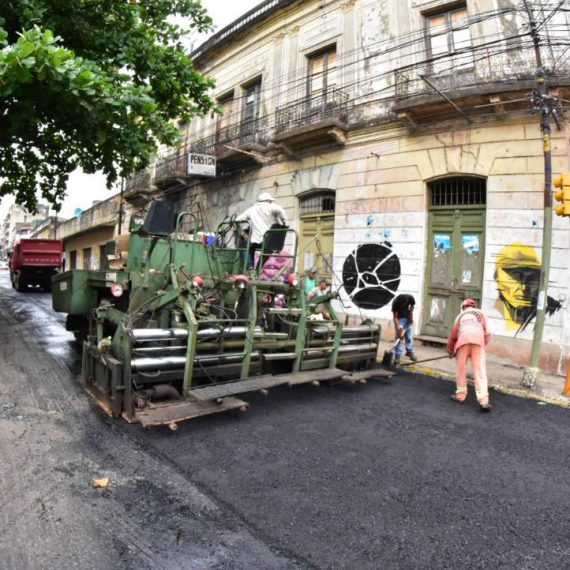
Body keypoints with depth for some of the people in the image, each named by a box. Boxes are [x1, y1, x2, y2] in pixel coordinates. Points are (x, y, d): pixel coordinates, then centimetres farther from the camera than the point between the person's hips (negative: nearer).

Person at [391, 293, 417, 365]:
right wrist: (399, 329, -34)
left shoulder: (410, 298, -27)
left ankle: (410, 352, 27)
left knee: (408, 336, 11)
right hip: (399, 318, -3)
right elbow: (395, 317, -29)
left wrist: (411, 317, -7)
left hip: (407, 317, 3)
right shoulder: (395, 303, -34)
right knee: (398, 336, -9)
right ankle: (397, 355, -6)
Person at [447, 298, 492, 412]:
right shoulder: (480, 313, 29)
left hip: (463, 339, 0)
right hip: (478, 339, 0)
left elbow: (453, 334, 24)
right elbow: (487, 332, 15)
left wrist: (450, 350, 36)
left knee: (461, 369, 12)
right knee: (480, 371, -3)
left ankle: (460, 395, 14)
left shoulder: (461, 315, 30)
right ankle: (483, 401, -11)